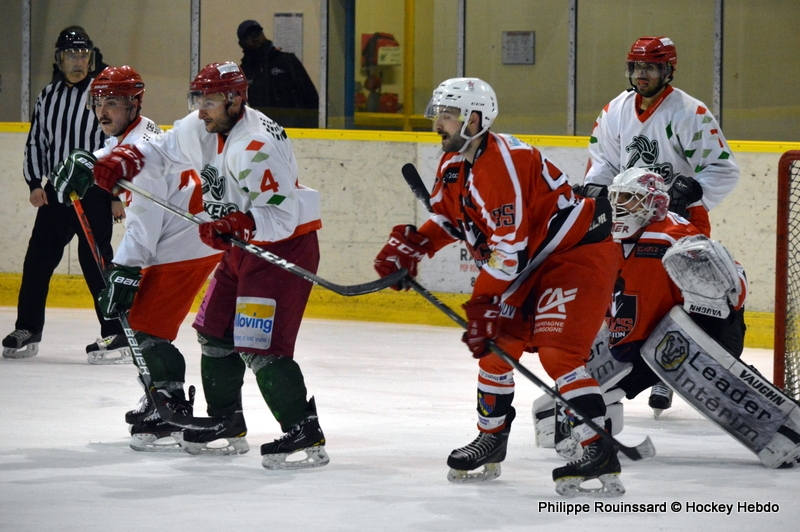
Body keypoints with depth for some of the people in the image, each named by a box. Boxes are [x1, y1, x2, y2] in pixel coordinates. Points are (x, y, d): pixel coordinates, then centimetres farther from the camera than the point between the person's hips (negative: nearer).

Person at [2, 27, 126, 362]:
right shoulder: (48, 96, 11)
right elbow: (35, 142, 18)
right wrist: (35, 184, 5)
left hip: (94, 193, -6)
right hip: (55, 192, 6)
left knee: (95, 260, -10)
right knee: (38, 259, 6)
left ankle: (116, 334, -6)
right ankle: (27, 331, 17)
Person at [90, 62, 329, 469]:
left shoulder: (259, 146, -27)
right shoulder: (203, 129, 1)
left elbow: (281, 218, -29)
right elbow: (163, 151, 17)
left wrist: (234, 225, -40)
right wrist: (122, 161, -1)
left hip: (286, 246, -10)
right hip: (242, 249, 10)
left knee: (259, 347, -17)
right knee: (215, 333, 15)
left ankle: (306, 435, -16)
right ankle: (227, 425, 28)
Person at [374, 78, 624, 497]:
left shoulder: (501, 163, -27)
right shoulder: (453, 164, 5)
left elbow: (509, 246, -30)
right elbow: (447, 219, 20)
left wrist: (483, 303, -28)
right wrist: (409, 246, 1)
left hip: (578, 253, -11)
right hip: (533, 264, 11)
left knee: (557, 351, -22)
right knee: (495, 344, 12)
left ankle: (599, 452, -24)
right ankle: (492, 439, 27)